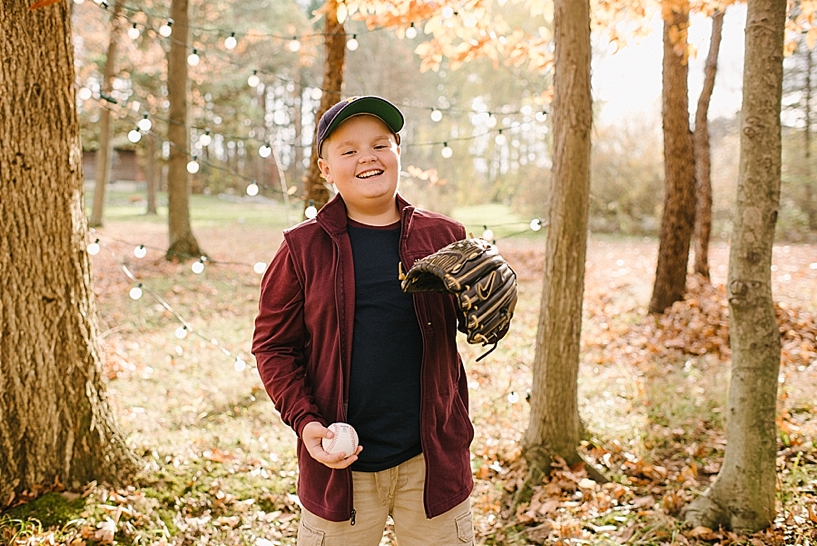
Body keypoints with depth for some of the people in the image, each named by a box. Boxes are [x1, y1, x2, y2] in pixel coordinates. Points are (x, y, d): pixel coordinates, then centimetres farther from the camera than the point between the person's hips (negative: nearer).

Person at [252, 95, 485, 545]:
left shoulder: (443, 237, 2)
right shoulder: (303, 248, -2)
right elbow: (272, 345, 2)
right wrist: (304, 421, -12)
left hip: (432, 460, 2)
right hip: (340, 464, -1)